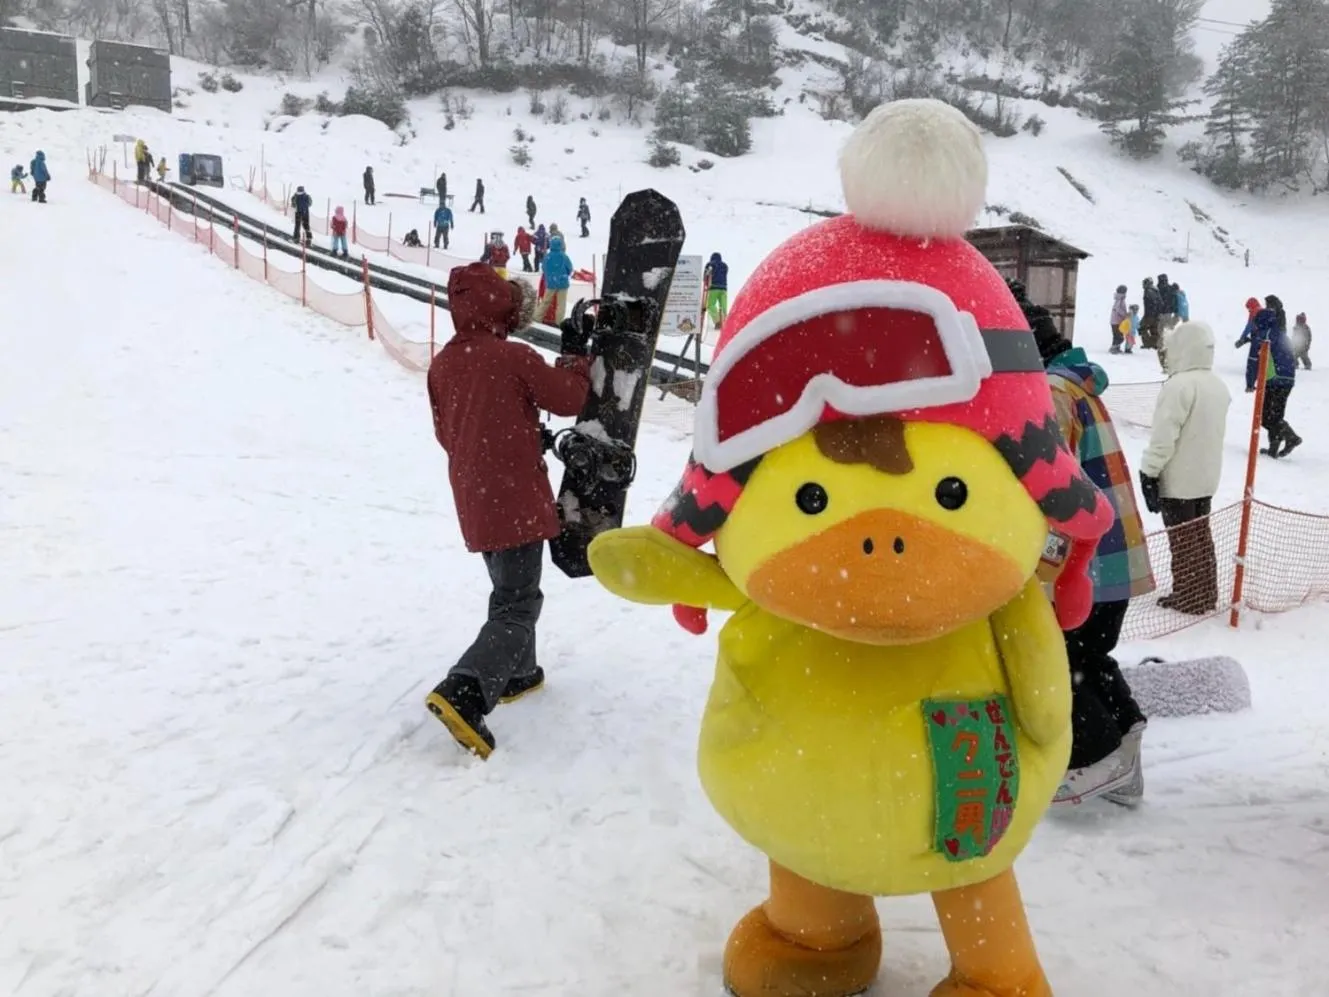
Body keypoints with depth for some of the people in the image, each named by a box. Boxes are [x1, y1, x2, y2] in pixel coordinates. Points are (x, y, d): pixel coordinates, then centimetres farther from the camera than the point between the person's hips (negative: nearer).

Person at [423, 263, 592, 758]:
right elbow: (569, 399, -6)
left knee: (507, 588, 25)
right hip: (517, 499, -7)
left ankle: (516, 673, 36)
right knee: (518, 604, -4)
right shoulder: (513, 356, -14)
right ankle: (464, 691, -20)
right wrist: (576, 352, 9)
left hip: (473, 501, 7)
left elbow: (447, 434, 13)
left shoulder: (442, 364, 4)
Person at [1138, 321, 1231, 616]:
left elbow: (1164, 437, -22)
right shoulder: (1218, 385, 8)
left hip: (1178, 480, -8)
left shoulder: (1179, 385, -21)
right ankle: (1207, 595, 24)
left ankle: (1188, 599, 8)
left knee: (1183, 541, 1)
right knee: (1201, 537, 16)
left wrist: (1149, 472, -14)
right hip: (1206, 478, 8)